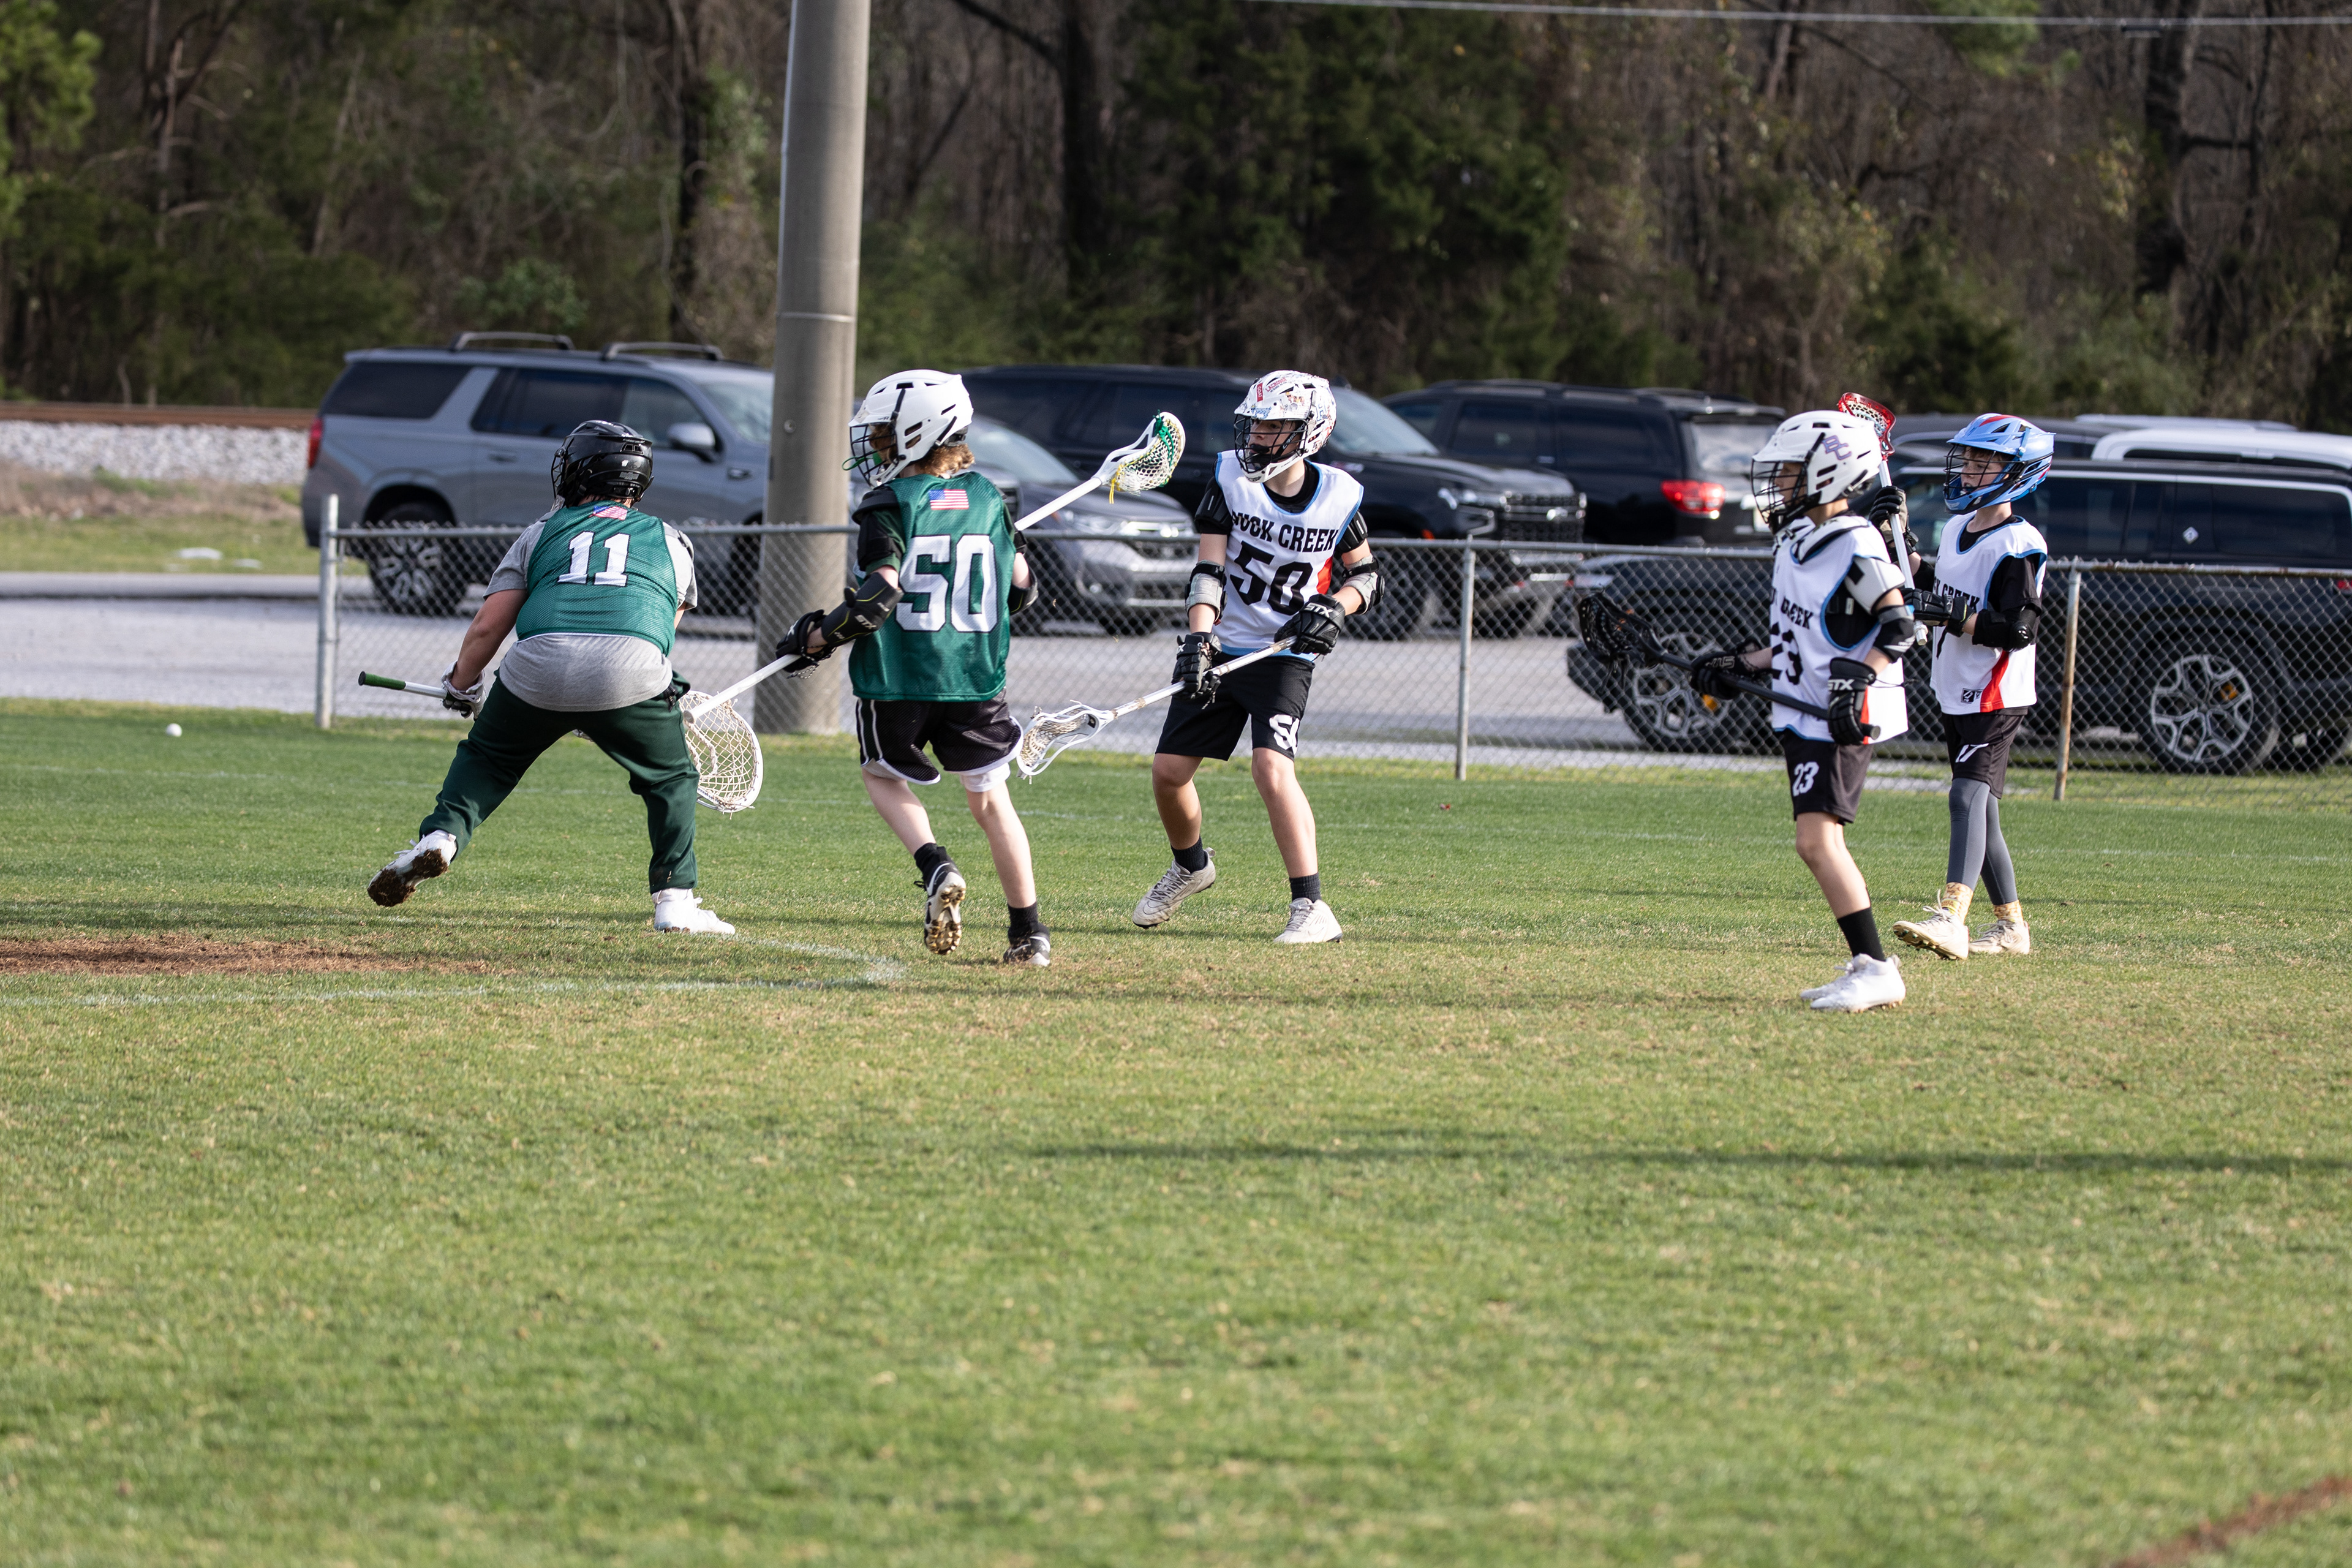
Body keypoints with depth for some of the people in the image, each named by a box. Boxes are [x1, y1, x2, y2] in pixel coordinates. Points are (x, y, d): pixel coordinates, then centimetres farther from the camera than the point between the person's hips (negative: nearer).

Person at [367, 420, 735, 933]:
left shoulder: (543, 533, 25)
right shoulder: (670, 542, 29)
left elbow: (488, 626, 19)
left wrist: (462, 687, 36)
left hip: (539, 667, 0)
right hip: (629, 669, 0)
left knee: (486, 760, 25)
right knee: (670, 778, 21)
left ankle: (441, 835, 3)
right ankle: (676, 899, 10)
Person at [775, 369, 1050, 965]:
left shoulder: (891, 507, -9)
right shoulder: (987, 499, 6)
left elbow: (878, 596, -19)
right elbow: (1021, 588, 13)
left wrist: (814, 638, -8)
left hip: (900, 679, -4)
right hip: (976, 678, 4)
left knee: (883, 774, 21)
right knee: (989, 797, 14)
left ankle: (935, 868, -5)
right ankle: (1028, 932, 9)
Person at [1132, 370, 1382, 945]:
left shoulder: (1338, 497, -7)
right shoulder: (1231, 478, -6)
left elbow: (1364, 575, 7)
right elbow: (1209, 570, -12)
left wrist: (1335, 608, -14)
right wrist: (1198, 639, -26)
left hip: (1284, 657, -3)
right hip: (1221, 650, 3)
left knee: (1272, 768, -24)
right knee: (1169, 771, 6)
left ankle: (1311, 907, -24)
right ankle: (1191, 866, 37)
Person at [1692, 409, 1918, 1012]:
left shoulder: (1855, 545, -14)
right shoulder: (1795, 541, 14)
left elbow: (1900, 624, -18)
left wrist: (1863, 675, -28)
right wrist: (1740, 666, 21)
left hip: (1845, 721, -10)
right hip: (1802, 716, 10)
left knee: (1817, 841, -17)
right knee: (1821, 844, 9)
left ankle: (1876, 971, -14)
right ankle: (1867, 967, 15)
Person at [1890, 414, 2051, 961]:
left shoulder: (2019, 545, -15)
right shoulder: (1957, 529, 13)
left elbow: (2020, 628, -22)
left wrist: (1958, 618, -28)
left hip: (1998, 698, -9)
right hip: (1958, 694, 9)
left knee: (1969, 797, -21)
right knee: (1980, 810, 13)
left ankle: (1951, 918, -33)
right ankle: (2010, 924, 23)